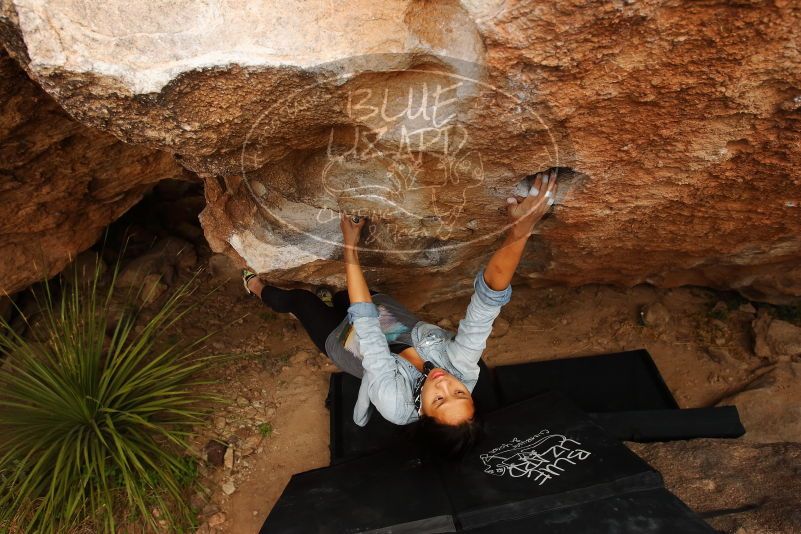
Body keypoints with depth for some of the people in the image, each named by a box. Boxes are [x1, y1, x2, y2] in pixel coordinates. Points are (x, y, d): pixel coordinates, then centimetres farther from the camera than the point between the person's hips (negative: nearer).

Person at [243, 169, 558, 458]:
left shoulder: (394, 400, -46)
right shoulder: (464, 368, -39)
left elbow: (364, 322, -44)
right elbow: (489, 297, -51)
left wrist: (350, 245, -38)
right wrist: (520, 230, -65)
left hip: (340, 338, -4)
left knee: (299, 297, 14)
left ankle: (257, 288, 48)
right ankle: (301, 313, 58)